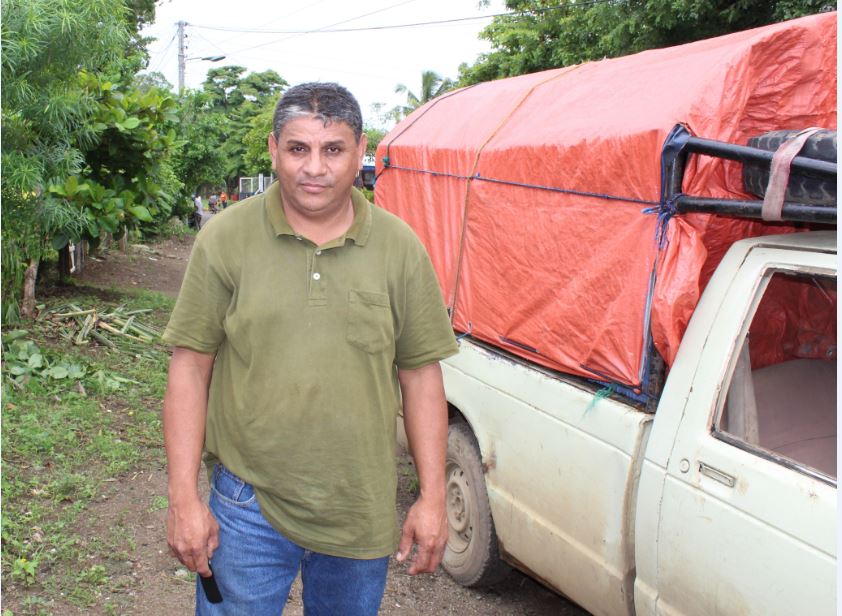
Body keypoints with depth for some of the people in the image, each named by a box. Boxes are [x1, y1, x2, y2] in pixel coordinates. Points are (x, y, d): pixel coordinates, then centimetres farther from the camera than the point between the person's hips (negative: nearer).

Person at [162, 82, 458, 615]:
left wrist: (433, 498, 0)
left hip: (364, 512, 2)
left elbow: (421, 375, 1)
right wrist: (184, 499, -6)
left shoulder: (401, 248, -2)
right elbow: (190, 370, -3)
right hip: (247, 508, -1)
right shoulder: (225, 240, -6)